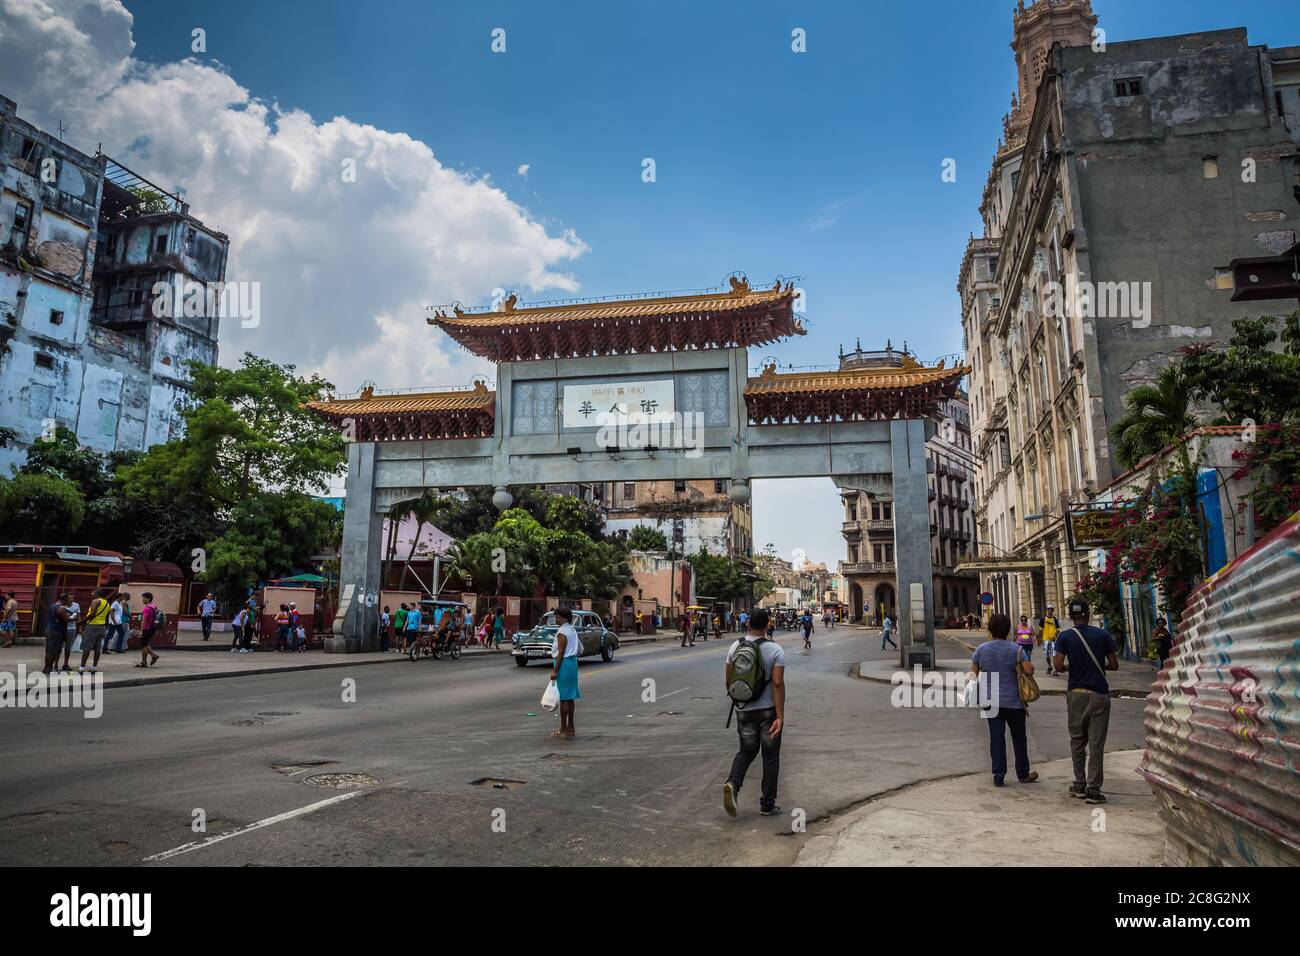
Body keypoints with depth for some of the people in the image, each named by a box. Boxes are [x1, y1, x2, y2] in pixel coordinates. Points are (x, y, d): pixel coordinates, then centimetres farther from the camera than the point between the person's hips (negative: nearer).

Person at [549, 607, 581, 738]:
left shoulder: (562, 632, -14)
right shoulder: (572, 630, 13)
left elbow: (560, 653, -18)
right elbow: (579, 649, 18)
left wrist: (555, 670, -18)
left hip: (564, 663, -9)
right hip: (573, 662, 9)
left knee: (563, 698, -4)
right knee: (570, 697, 14)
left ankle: (564, 730, 1)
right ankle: (570, 727, 21)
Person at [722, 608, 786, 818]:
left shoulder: (735, 647, -2)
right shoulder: (775, 649, -12)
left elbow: (729, 681, 3)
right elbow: (778, 683, -19)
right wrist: (780, 717, -19)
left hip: (744, 710, 3)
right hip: (768, 710, -3)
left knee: (746, 750, 18)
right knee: (770, 757, 11)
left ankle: (733, 783, -7)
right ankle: (767, 805, 17)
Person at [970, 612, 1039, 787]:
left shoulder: (981, 649, -1)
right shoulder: (1016, 648, -8)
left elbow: (973, 674, 0)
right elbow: (1029, 670, -17)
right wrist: (1027, 664, 5)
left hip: (991, 701, 2)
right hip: (1013, 701, -1)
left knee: (996, 738, 6)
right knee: (1019, 738, 15)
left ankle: (998, 776, 6)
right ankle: (1023, 774, 25)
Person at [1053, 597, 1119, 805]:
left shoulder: (1064, 636, -3)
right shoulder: (1103, 634, -2)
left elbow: (1059, 666, -10)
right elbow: (1114, 665, 0)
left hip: (1076, 693, 1)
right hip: (1099, 694, -1)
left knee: (1077, 741, 14)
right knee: (1096, 743, 1)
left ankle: (1079, 784, 18)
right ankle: (1093, 789, -2)